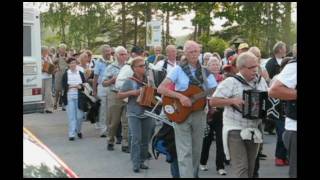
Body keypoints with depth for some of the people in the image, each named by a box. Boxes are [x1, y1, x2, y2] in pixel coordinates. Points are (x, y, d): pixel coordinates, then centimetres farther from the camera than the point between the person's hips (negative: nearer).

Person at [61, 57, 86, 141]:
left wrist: (80, 86, -13)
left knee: (79, 116, 2)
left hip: (79, 97, 1)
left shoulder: (80, 73, 8)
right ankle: (71, 134, 5)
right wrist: (70, 86, -16)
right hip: (69, 97, -1)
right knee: (71, 116, -2)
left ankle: (78, 131, 27)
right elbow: (64, 85, -3)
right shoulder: (65, 74, 4)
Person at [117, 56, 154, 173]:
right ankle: (135, 163, -4)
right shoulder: (129, 81, -6)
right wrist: (132, 92, -16)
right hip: (134, 114, -4)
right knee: (136, 138, -11)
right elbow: (119, 95, -3)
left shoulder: (148, 80, 5)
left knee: (145, 139, 8)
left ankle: (141, 161, 20)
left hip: (147, 113, 4)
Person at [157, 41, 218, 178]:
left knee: (196, 150, 12)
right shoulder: (178, 70, -4)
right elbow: (160, 89, -13)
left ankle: (194, 174, 29)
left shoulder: (205, 72, 5)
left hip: (199, 114, 3)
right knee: (185, 151, -6)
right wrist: (180, 96, -22)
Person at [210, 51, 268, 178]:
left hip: (254, 131, 6)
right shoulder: (230, 82, -10)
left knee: (250, 169, 14)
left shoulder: (261, 81, 9)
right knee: (241, 169, -10)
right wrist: (232, 101, -24)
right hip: (235, 131, -6)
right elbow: (213, 101, -12)